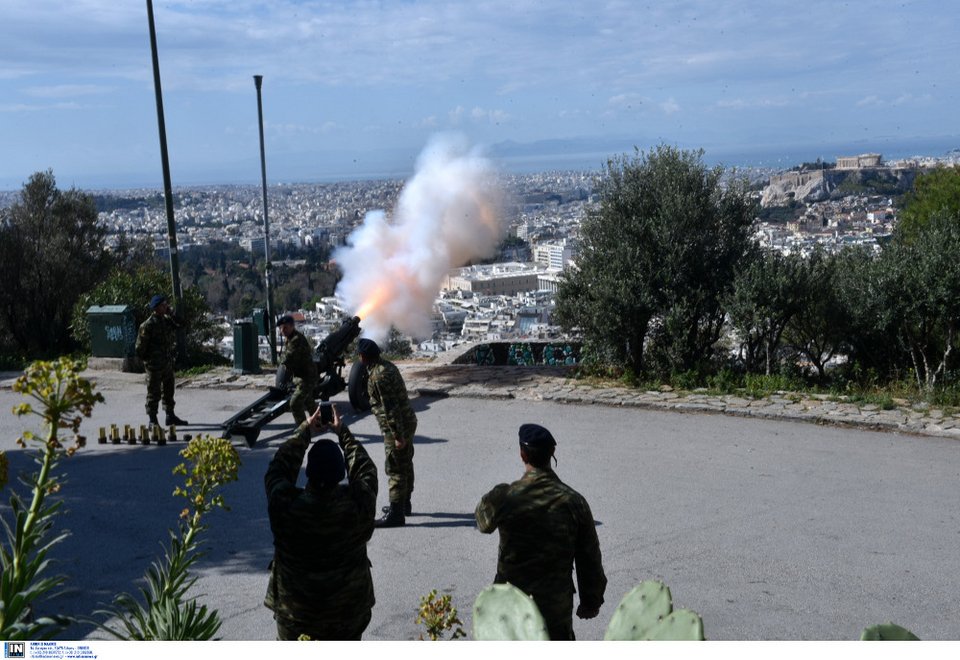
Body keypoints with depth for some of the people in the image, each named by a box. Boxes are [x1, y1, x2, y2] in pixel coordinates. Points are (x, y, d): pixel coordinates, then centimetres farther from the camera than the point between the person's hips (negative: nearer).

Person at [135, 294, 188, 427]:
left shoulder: (167, 320, 6)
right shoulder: (148, 325, -17)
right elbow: (140, 346, -14)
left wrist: (171, 313, 0)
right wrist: (145, 358, -6)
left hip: (168, 363, 8)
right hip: (155, 365, -8)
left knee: (169, 390, 18)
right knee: (154, 392, 0)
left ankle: (170, 416, 30)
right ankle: (153, 420, 7)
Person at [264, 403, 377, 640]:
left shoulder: (284, 505, -24)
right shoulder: (359, 505, -23)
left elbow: (278, 469, -2)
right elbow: (365, 469, -1)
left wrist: (304, 432, 6)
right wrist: (343, 433, 9)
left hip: (294, 613, 0)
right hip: (347, 611, 1)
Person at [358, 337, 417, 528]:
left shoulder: (379, 377, -24)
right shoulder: (387, 365, 7)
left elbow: (391, 408, -26)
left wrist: (397, 436, -23)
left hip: (396, 428, -10)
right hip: (408, 422, 10)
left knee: (395, 469, -4)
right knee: (405, 465, 21)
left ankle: (396, 514, 2)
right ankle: (404, 504, 35)